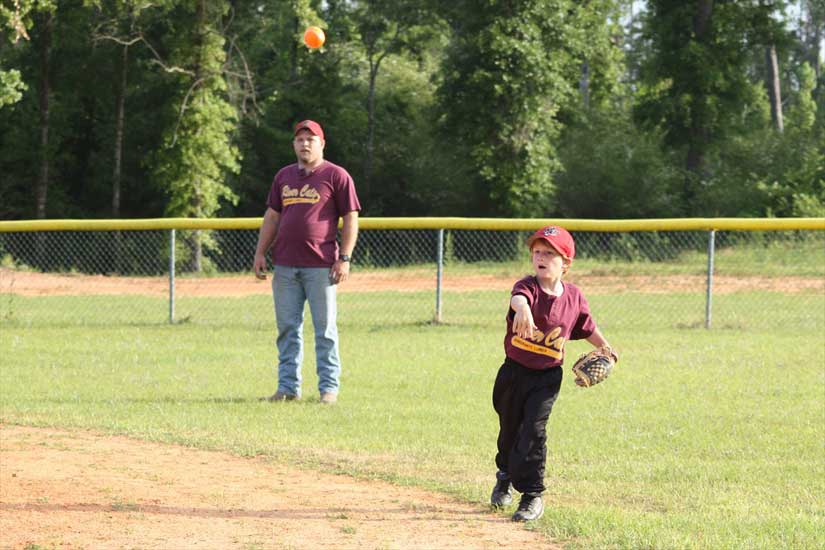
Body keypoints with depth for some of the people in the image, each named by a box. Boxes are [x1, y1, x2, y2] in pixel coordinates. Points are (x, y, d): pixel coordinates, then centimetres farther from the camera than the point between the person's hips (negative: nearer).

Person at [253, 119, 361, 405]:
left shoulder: (336, 176, 0)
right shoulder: (284, 176, 16)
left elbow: (351, 218, -3)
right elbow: (272, 217, 20)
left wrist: (345, 258, -10)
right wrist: (260, 252, 10)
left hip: (321, 265, -5)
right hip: (285, 264, 5)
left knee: (325, 328, -2)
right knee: (287, 328, 6)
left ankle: (329, 388, 3)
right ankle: (288, 386, 11)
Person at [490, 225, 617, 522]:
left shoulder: (574, 297, -5)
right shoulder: (527, 286, -16)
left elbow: (586, 326, 15)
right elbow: (519, 296, -42)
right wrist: (523, 308, -64)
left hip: (547, 377, 0)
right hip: (514, 372, 1)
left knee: (533, 429, -15)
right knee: (509, 429, 18)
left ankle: (532, 495, -6)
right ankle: (505, 475, 48)